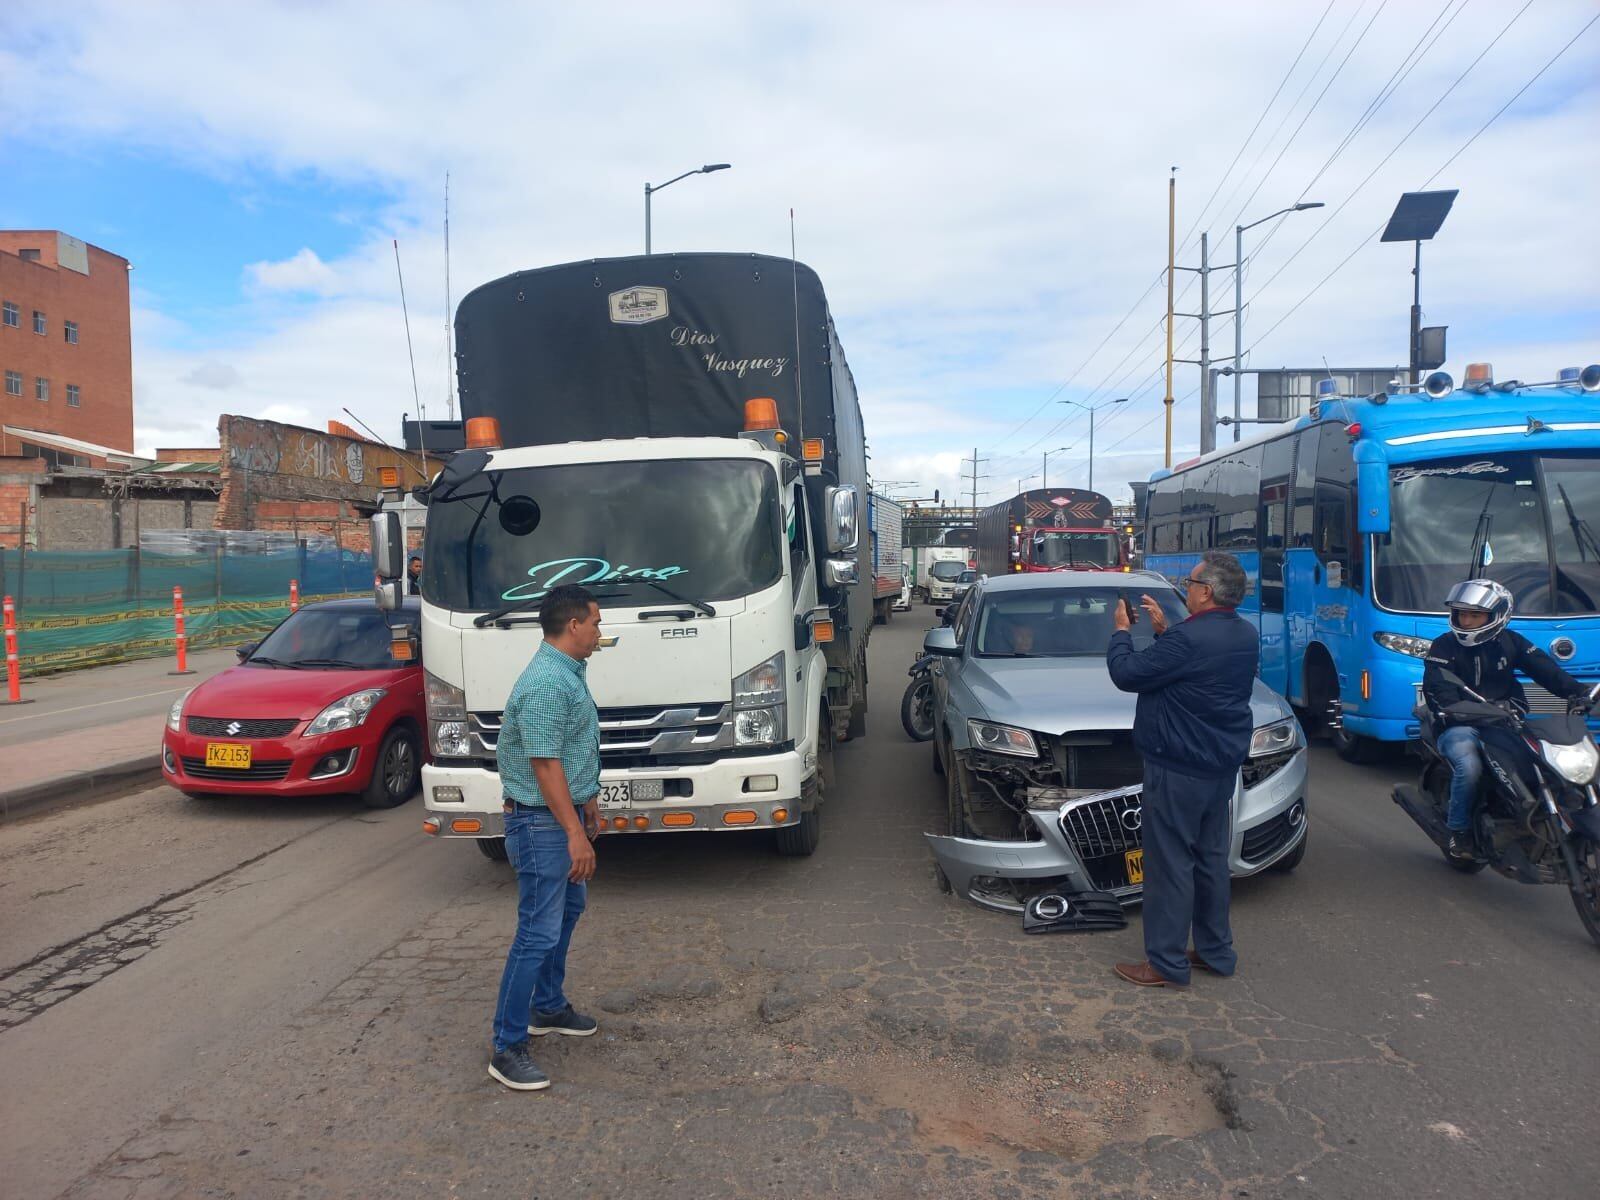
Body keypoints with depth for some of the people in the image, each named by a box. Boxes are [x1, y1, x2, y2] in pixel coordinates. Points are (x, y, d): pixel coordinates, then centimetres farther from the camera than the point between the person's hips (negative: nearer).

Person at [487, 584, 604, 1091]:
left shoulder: (570, 673, 9)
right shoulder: (546, 683, -24)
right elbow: (545, 765, -26)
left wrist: (588, 799, 24)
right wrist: (576, 833, -25)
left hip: (566, 812, 11)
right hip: (542, 822, -11)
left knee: (568, 909, 22)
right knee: (539, 932, -6)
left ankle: (548, 1007, 38)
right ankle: (507, 1048, 3)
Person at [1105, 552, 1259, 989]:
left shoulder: (1189, 639, -25)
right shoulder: (1245, 635, 5)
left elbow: (1127, 673, -17)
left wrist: (1122, 631, -1)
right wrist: (1163, 631, 12)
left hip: (1178, 770, -9)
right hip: (1221, 767, 9)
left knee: (1170, 864, 0)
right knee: (1211, 859, 18)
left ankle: (1167, 964, 8)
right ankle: (1215, 951, 30)